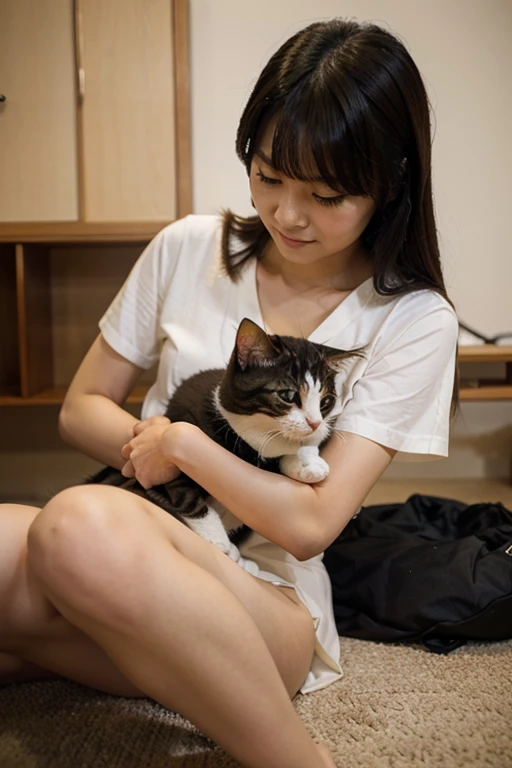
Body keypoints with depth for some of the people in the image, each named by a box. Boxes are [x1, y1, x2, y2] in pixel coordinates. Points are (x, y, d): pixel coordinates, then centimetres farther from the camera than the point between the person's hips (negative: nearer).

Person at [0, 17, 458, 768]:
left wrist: (184, 441, -5)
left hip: (267, 599, -1)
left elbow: (309, 524, -11)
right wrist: (150, 446, -9)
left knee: (86, 526, -36)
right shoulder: (187, 249, 5)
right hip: (141, 560, 2)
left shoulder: (414, 321, -5)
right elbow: (82, 407, 10)